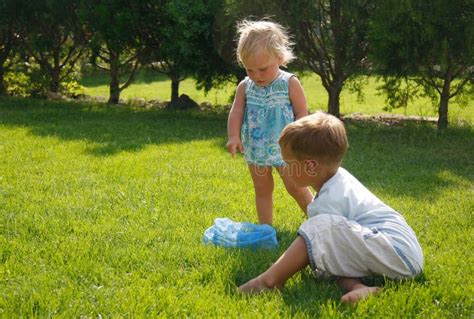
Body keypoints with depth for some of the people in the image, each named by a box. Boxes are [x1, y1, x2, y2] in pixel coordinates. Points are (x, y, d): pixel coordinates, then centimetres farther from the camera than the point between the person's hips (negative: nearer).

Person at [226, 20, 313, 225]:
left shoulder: (290, 84, -11)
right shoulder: (245, 87, -2)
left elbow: (302, 114, -9)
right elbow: (236, 113, -5)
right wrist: (234, 136, -21)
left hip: (284, 149, -4)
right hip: (256, 150, 4)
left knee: (296, 188, 3)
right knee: (262, 189, 13)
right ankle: (265, 227, 23)